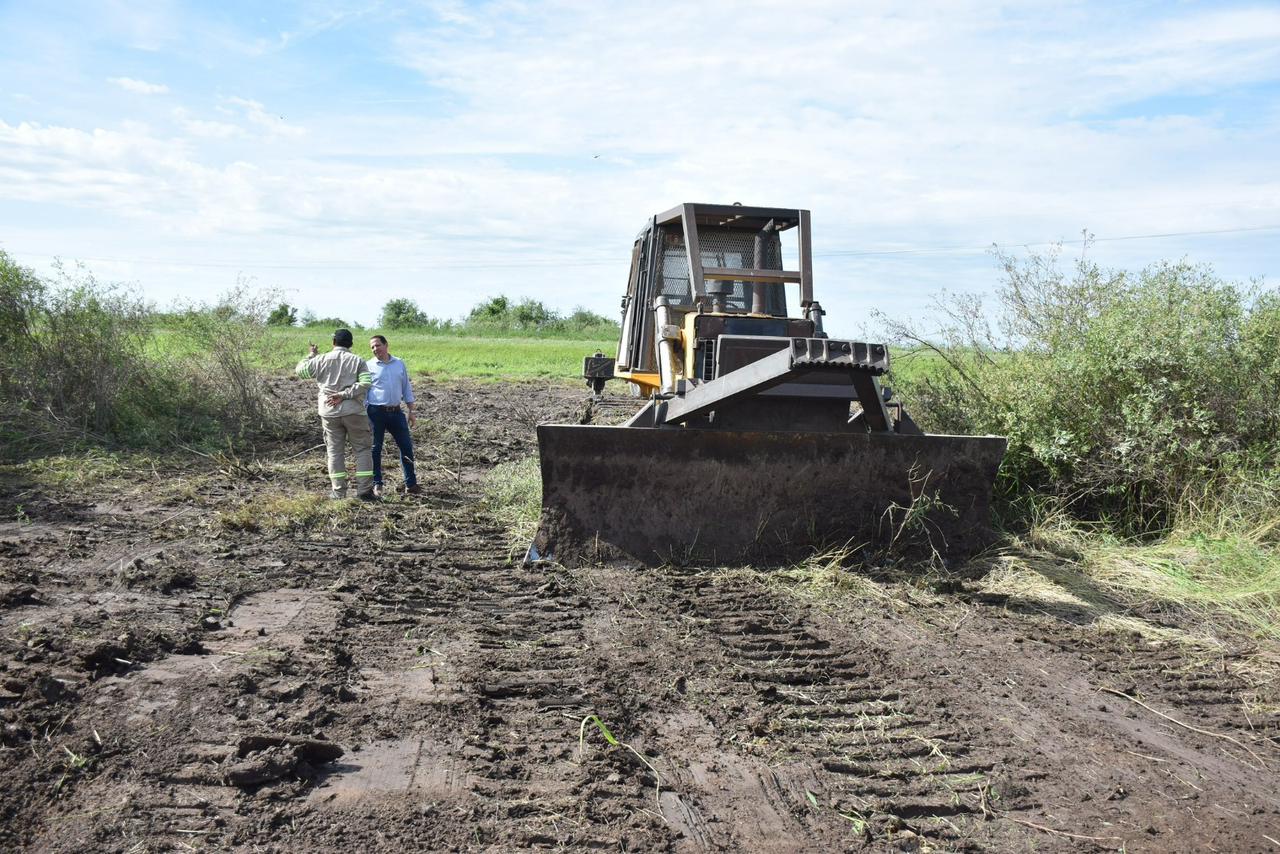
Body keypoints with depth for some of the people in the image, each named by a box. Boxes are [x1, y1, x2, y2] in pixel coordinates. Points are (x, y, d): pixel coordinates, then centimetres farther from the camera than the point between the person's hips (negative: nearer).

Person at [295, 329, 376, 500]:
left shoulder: (322, 360, 4)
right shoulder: (357, 361, 1)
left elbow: (301, 370, 15)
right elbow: (365, 383, -12)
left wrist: (312, 355, 27)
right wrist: (344, 395, -13)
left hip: (329, 412, 2)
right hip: (353, 411, -2)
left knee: (335, 451, 10)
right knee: (363, 449, 5)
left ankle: (338, 491, 10)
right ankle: (364, 490, 1)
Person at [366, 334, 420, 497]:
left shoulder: (399, 364, 8)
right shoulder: (368, 366, -1)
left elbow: (407, 389, 13)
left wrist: (411, 412, 8)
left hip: (395, 412, 3)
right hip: (376, 412, -3)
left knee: (406, 446, 4)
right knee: (375, 449, 4)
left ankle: (411, 484, 12)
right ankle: (377, 484, 16)